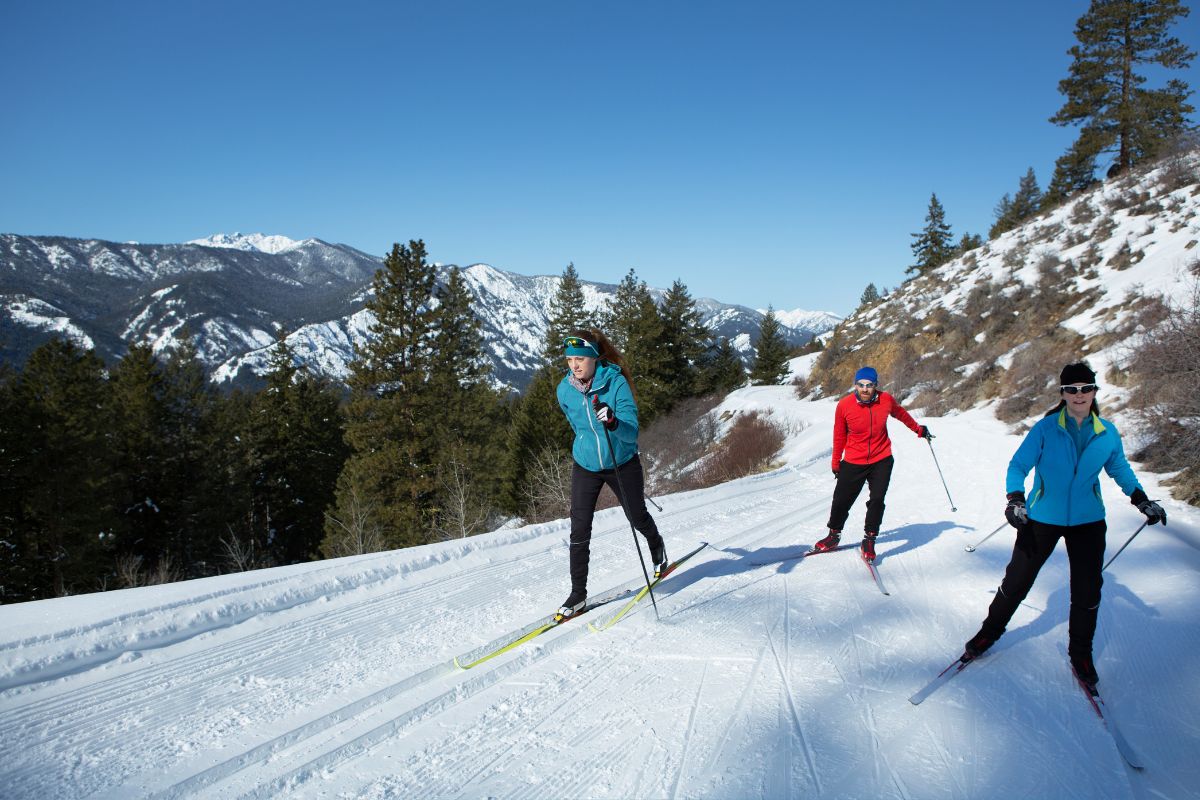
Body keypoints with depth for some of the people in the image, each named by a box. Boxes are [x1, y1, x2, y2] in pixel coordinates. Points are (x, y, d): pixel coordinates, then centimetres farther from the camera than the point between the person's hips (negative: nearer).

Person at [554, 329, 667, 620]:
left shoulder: (616, 382, -23)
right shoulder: (565, 389, -11)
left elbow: (632, 432, -28)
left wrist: (613, 423, -48)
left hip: (622, 463, -2)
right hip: (585, 466, 2)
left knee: (637, 517, 18)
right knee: (579, 531, -6)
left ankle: (657, 546, 51)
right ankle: (578, 594, 6)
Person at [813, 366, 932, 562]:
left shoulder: (886, 400, -8)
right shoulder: (844, 405, -12)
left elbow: (900, 413, 16)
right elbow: (839, 435, 1)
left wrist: (918, 429, 28)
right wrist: (836, 463, 9)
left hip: (881, 460, 1)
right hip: (853, 463, -1)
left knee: (877, 500, -8)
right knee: (841, 501, 4)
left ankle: (869, 540, 8)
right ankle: (834, 535, 26)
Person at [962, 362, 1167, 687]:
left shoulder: (1107, 433, -2)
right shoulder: (1045, 428, -11)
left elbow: (1120, 469, 15)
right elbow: (1018, 465, -10)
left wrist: (1142, 499, 4)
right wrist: (1015, 498, -26)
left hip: (1088, 522, 3)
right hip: (1043, 518, -2)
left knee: (1087, 590, 7)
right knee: (1017, 580, 5)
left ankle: (1080, 654, 27)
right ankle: (990, 632, 25)